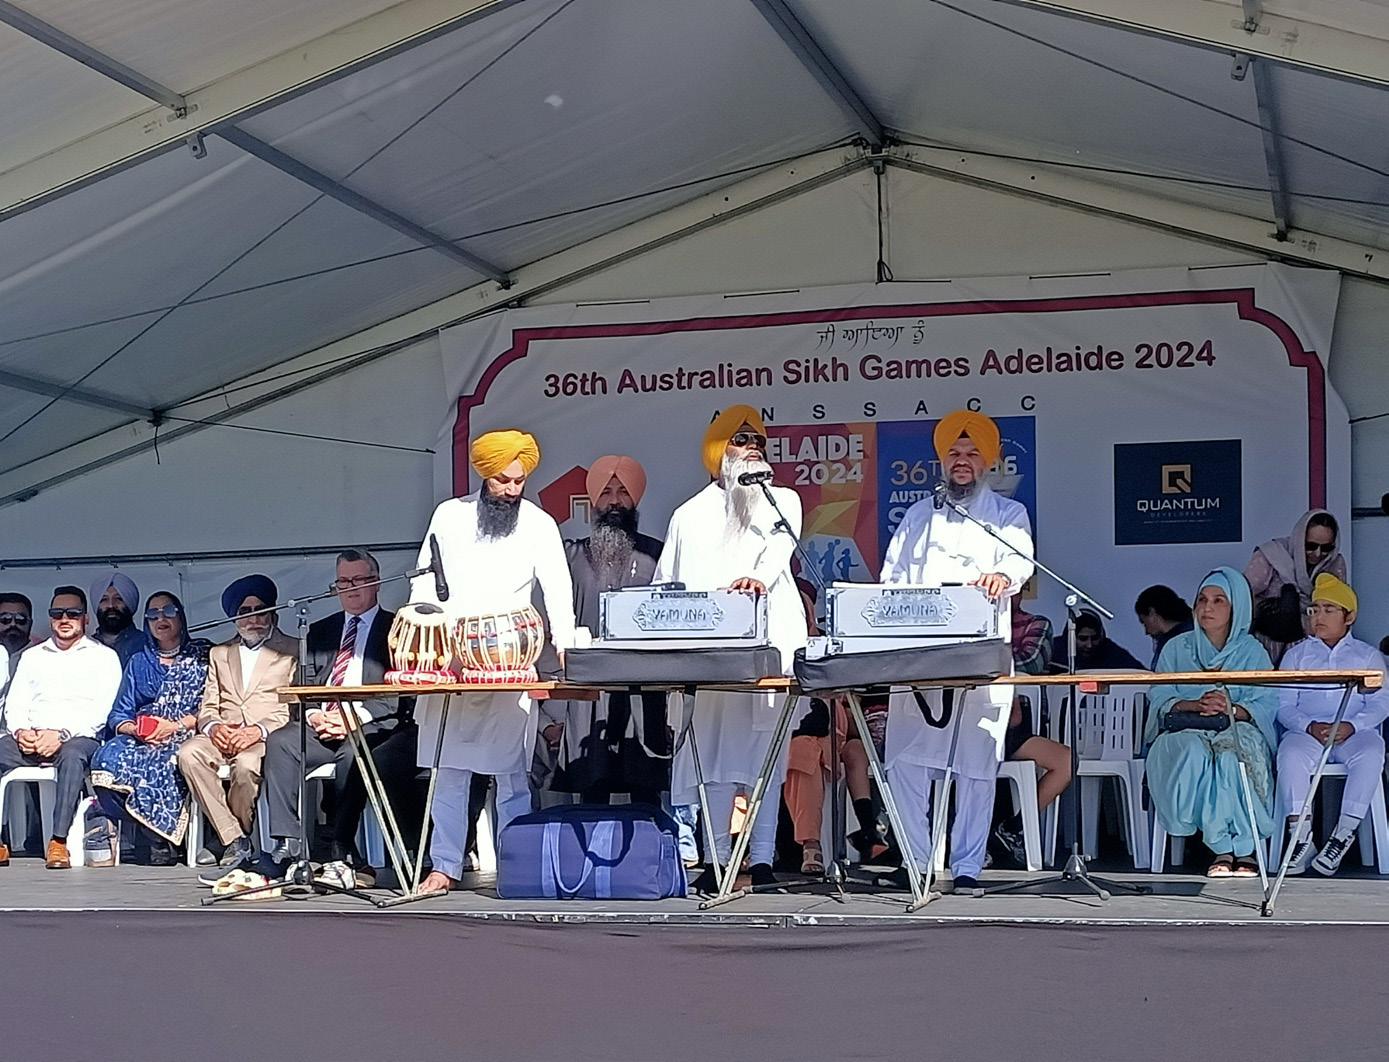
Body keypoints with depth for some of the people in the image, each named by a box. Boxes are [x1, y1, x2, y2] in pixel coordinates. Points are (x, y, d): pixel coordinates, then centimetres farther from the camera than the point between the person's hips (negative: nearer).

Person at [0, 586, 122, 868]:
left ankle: (59, 841, -42)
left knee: (73, 755, -39)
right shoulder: (32, 656, 25)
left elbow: (102, 709, -2)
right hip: (31, 740, 4)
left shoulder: (103, 656, 11)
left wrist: (61, 734, -17)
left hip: (79, 738, -4)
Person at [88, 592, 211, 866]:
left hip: (184, 737, -4)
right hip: (141, 740, 4)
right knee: (108, 756, -31)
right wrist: (135, 729, -7)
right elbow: (118, 714, 15)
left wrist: (176, 725, -13)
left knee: (163, 763, -39)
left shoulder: (202, 654, 11)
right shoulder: (138, 662, 23)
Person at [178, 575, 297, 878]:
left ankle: (225, 841, -13)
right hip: (224, 736, 4)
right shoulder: (219, 654, 26)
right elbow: (207, 707, 17)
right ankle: (236, 843, -26)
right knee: (189, 753, -29)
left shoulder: (292, 651, 12)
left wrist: (259, 730, -16)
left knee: (246, 764, -37)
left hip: (266, 738, -4)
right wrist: (213, 727, -8)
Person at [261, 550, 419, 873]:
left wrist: (356, 716, -16)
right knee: (279, 741, -24)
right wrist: (314, 714, -7)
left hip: (373, 727, -4)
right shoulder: (321, 631, 23)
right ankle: (287, 846, -28)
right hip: (322, 726, 4)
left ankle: (341, 852, -32)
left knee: (351, 753, -36)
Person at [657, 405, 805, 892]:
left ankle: (763, 857, -2)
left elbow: (780, 545, -7)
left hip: (770, 642, 0)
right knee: (714, 747, -5)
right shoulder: (690, 515, 17)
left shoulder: (783, 500, 15)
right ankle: (717, 858, -4)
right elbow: (665, 586, 17)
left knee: (765, 746, -3)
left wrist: (759, 576, -29)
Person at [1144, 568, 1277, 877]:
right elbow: (1160, 699, 4)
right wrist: (1194, 706, -16)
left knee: (1230, 757, -36)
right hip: (1186, 729, 1)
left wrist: (1232, 709, -20)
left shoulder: (1252, 651, 12)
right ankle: (1232, 847, -31)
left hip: (1237, 729, -1)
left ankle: (1226, 848, -30)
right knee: (1194, 753, -35)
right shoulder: (1176, 649, 16)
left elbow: (1266, 705, 0)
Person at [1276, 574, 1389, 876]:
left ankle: (1342, 836, -35)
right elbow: (1284, 706, 7)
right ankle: (1302, 837, -36)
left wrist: (1351, 726, -17)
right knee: (1291, 753, -35)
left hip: (1354, 733, 0)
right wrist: (1310, 727, -15)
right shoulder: (1297, 655, 19)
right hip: (1307, 731, 0)